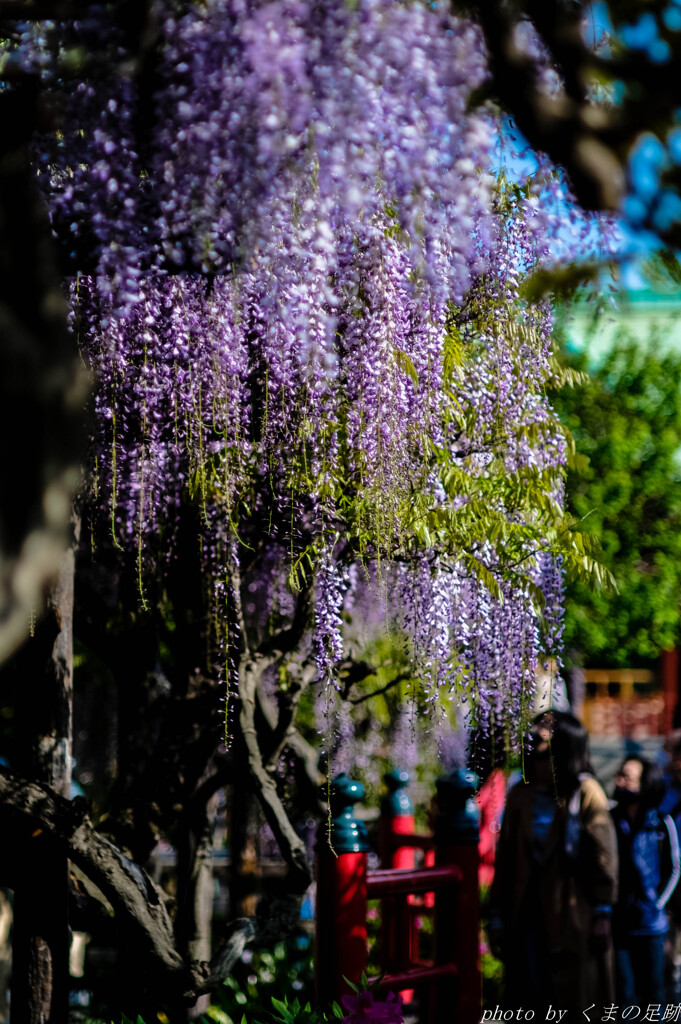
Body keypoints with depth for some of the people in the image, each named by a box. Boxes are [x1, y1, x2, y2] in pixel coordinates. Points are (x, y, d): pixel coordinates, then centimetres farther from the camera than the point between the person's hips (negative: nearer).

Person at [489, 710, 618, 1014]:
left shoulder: (586, 794, -5)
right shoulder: (520, 796, 7)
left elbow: (603, 853, -6)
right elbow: (505, 860, 9)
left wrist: (602, 913, -9)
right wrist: (497, 917, 8)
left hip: (572, 919, -4)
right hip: (527, 916, 4)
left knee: (575, 1003, 3)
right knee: (530, 1003, 6)